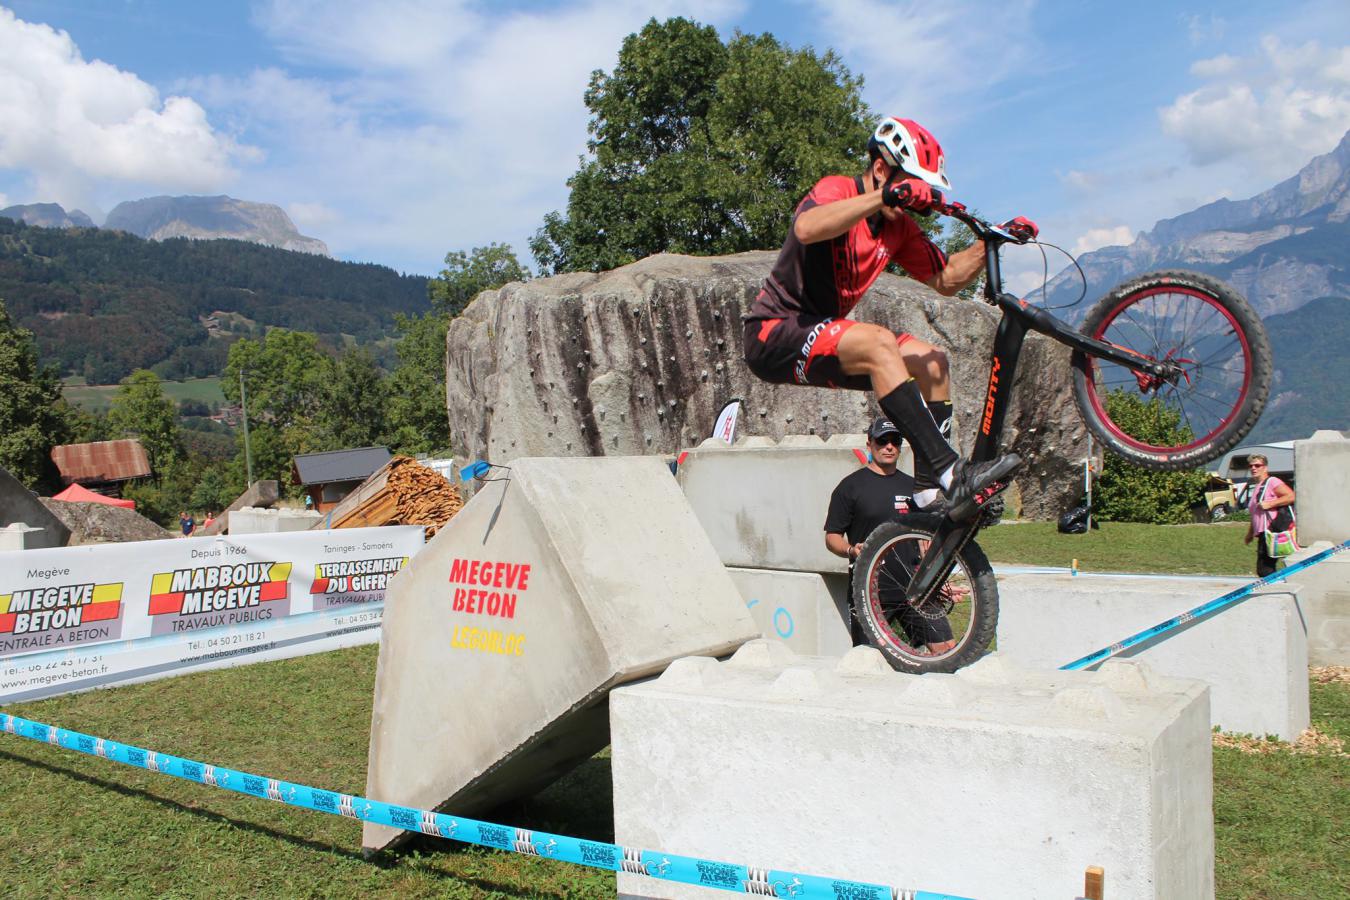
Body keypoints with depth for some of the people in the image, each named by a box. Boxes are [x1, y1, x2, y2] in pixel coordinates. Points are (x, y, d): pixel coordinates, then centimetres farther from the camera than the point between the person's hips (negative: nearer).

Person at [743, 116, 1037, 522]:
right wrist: (884, 195, -43)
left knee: (932, 362, 0)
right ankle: (952, 473, -34)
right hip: (773, 335, -9)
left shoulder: (899, 227, 10)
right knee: (879, 343, -32)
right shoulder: (838, 190, -13)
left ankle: (931, 489, -4)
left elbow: (946, 280, 14)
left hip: (819, 333, 9)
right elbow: (806, 228, -38)